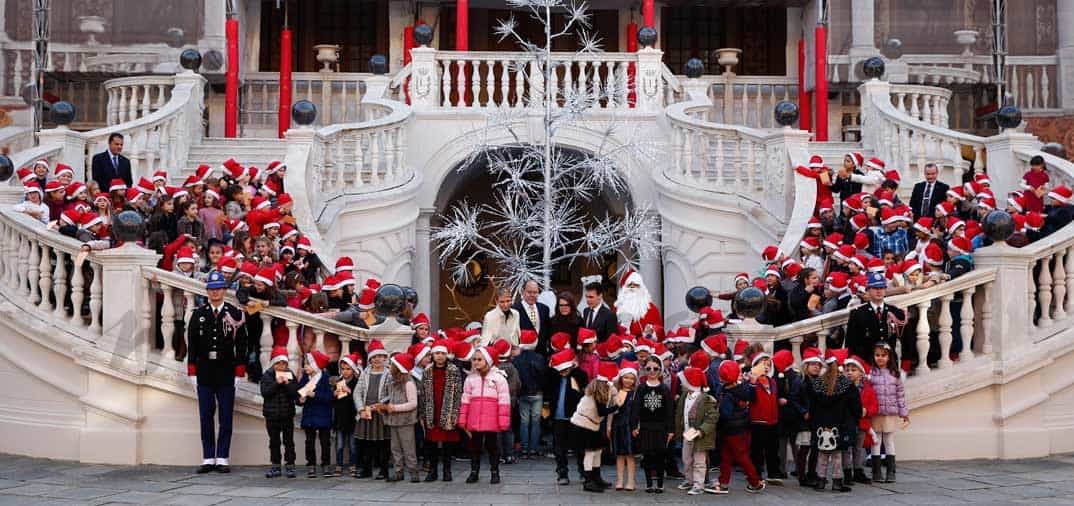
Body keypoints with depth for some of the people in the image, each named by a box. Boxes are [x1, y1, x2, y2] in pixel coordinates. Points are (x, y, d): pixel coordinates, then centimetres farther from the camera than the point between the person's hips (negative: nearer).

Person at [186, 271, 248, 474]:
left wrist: (239, 373, -4)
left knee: (226, 417, 2)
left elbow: (241, 345, 1)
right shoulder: (198, 314, 6)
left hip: (227, 374, -1)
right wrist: (192, 372, 1)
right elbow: (192, 344, 6)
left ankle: (222, 459, 7)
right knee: (206, 417, 4)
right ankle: (208, 459, 8)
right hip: (204, 373, 1)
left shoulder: (235, 314, 1)